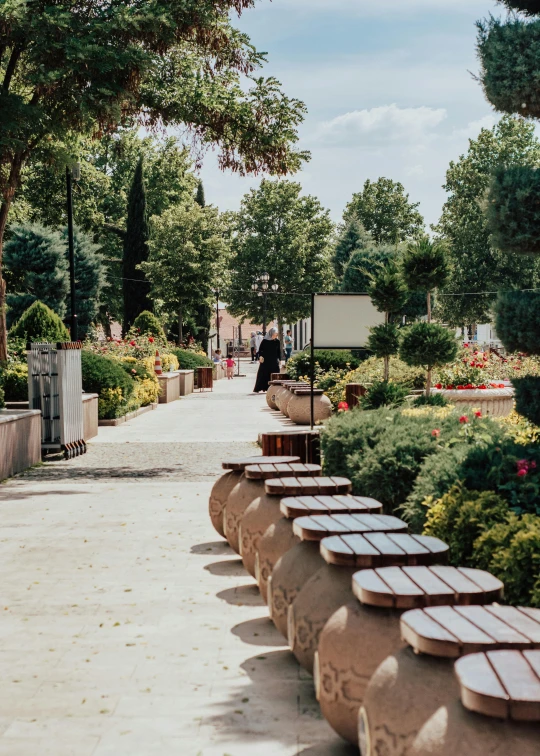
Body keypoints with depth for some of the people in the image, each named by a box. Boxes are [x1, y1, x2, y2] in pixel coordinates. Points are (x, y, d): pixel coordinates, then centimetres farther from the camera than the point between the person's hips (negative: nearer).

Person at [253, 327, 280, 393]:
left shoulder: (277, 341, 3)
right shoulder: (264, 341, -4)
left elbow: (279, 351, 11)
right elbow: (260, 349, -1)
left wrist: (278, 359, 6)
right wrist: (260, 356, -15)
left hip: (274, 361, 3)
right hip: (265, 360, -2)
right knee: (262, 374, -3)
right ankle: (257, 389, 0)